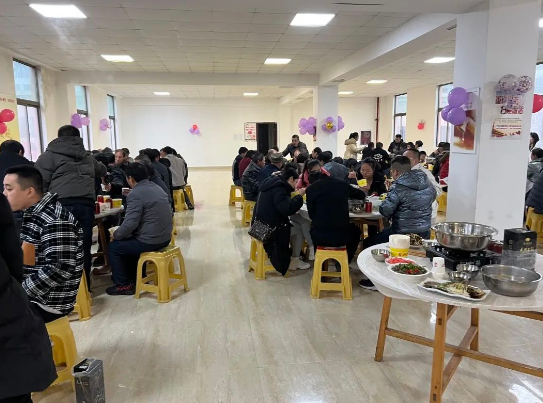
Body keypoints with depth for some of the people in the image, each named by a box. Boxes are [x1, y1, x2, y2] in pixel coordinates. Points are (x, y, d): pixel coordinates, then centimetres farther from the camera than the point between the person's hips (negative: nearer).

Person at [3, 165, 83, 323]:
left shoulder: (55, 221, -22)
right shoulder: (31, 213, 8)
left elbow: (59, 270, -26)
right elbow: (25, 254, 14)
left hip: (48, 303, -9)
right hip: (26, 291, 9)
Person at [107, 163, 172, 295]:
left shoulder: (135, 194, -17)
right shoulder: (156, 188, 11)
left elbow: (130, 224, -20)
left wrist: (115, 235, -1)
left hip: (150, 241, -9)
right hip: (164, 237, 9)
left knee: (113, 247, 11)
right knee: (129, 241, 31)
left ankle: (124, 285, 16)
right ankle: (137, 277, 37)